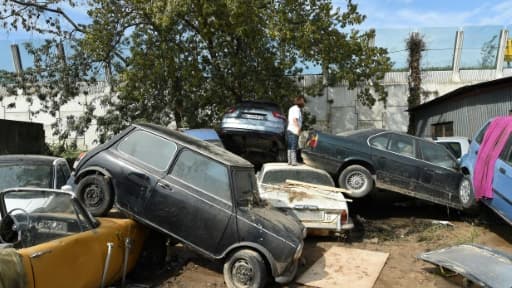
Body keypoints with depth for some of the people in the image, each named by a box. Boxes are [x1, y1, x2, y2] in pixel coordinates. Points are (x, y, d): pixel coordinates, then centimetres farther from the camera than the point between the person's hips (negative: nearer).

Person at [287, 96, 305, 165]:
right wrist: (298, 128, -24)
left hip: (289, 129, 9)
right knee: (294, 147, -9)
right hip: (294, 131, -9)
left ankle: (289, 161, 13)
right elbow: (295, 119, -22)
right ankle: (294, 162, -9)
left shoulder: (291, 108, 18)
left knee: (290, 147, 10)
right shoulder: (297, 109, -12)